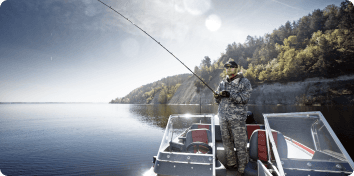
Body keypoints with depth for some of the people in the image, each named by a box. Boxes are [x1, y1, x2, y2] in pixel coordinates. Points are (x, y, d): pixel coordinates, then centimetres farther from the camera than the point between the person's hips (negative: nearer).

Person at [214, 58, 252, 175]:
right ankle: (231, 164, 30)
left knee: (240, 144, 0)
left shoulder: (244, 82, -1)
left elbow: (245, 98, -13)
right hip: (223, 118, 5)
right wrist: (217, 97, -7)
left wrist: (230, 95, -25)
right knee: (226, 142, 14)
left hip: (237, 118, -5)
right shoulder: (222, 83, 14)